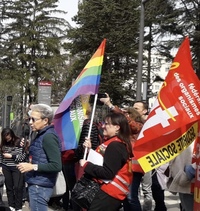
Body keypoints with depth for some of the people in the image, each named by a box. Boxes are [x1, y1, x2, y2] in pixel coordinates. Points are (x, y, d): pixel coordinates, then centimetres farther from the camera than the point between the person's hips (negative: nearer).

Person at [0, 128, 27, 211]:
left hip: (16, 168, -4)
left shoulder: (19, 142, -8)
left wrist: (11, 156, -14)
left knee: (17, 187, -4)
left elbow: (23, 156, -10)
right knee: (9, 187, 8)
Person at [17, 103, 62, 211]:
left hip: (40, 186, -10)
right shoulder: (41, 135, 12)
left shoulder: (48, 136, -18)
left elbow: (57, 166, -23)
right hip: (36, 184, 10)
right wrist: (28, 148, 7)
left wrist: (33, 166, -21)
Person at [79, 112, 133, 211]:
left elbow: (107, 173, -23)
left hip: (109, 193, -10)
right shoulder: (111, 143, 17)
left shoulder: (115, 146, -17)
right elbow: (98, 160, 16)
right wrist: (89, 150, 4)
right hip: (108, 190, 10)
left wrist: (86, 165, -15)